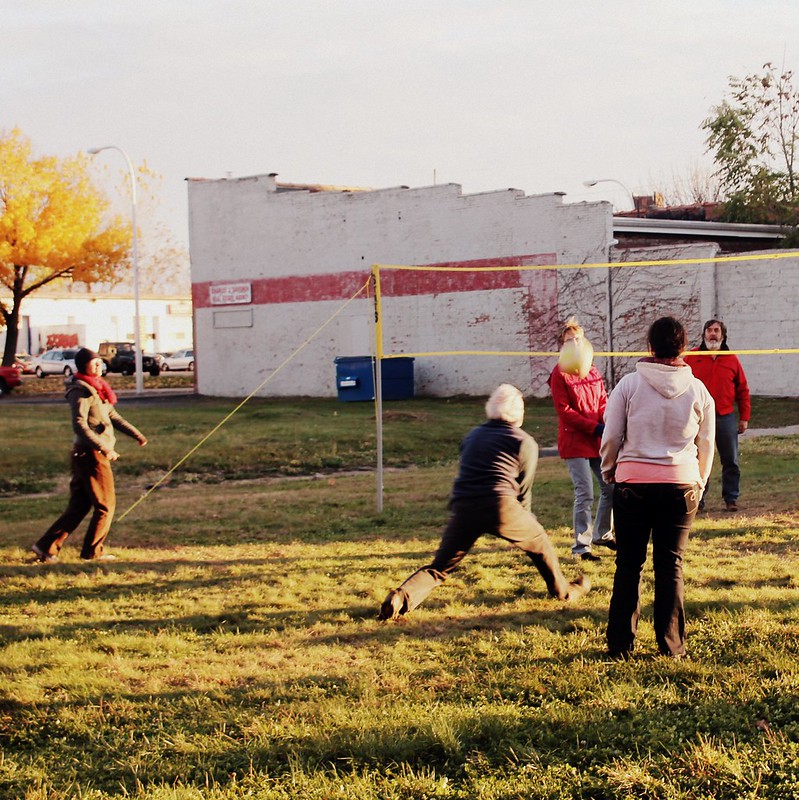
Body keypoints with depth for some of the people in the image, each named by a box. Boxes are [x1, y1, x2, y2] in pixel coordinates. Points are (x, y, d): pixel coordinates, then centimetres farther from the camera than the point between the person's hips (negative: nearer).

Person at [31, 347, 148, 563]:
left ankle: (47, 546, 12)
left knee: (78, 507, 11)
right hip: (91, 455, -9)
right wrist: (104, 448, -29)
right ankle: (93, 551, 12)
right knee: (105, 505, 1)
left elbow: (113, 416, 21)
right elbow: (79, 425, -23)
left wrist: (136, 434, 14)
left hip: (83, 456, 9)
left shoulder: (96, 388, 15)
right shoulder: (81, 391, -14)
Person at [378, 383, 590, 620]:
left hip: (462, 508, 3)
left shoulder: (472, 436, 26)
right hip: (500, 505, -3)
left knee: (440, 567, 9)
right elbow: (523, 490, 16)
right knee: (539, 543, 24)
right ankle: (562, 590, 39)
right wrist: (524, 520, 31)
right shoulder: (525, 443, 14)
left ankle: (401, 597, -14)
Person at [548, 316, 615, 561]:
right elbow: (564, 410, -12)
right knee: (585, 494, -9)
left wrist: (607, 425, -9)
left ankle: (602, 534, 30)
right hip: (574, 441, -6)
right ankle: (581, 546, 1)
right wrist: (594, 427, -17)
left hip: (598, 440, 6)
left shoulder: (593, 371, 12)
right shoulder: (559, 374, -8)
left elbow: (603, 401, 11)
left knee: (611, 487, 10)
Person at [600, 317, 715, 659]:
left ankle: (620, 644, 11)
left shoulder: (629, 384, -3)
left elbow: (611, 438, -1)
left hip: (633, 481, -1)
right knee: (671, 565, 8)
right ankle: (671, 646, 10)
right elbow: (706, 445, 12)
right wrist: (698, 484, 26)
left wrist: (609, 472, 17)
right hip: (681, 483, 1)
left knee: (628, 565, 8)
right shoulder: (698, 390, 4)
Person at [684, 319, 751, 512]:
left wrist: (744, 417, 4)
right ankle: (698, 498, 11)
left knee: (730, 461, 5)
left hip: (726, 418, 1)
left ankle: (731, 498, 14)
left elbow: (743, 390, 7)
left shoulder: (732, 359, 5)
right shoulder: (691, 358, 2)